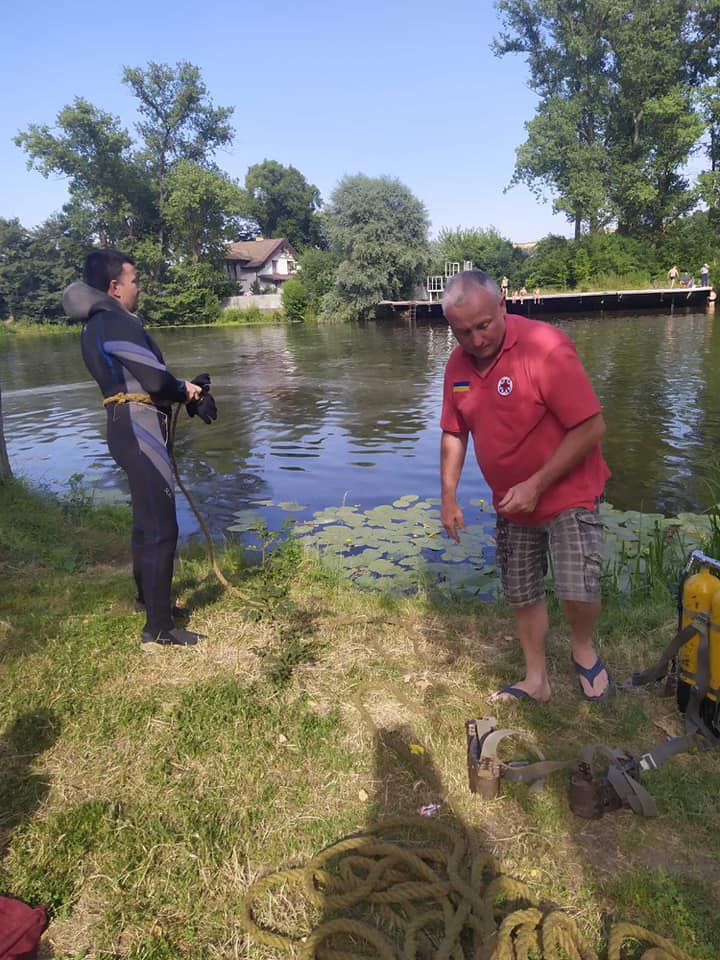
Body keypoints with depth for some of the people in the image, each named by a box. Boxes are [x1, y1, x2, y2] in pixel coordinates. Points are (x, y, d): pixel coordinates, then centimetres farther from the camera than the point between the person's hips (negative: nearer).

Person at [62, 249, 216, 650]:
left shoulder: (98, 325, 18)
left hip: (131, 429, 11)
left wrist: (185, 389, 3)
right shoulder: (117, 322, -14)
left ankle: (148, 599, 37)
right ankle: (159, 629, -3)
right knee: (162, 528, -9)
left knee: (147, 520, 21)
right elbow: (156, 380, -21)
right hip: (139, 431, -11)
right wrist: (187, 391, 1)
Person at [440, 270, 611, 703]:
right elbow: (455, 432, 9)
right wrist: (449, 495, 1)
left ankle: (583, 647, 16)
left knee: (578, 591, -19)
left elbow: (591, 426, -23)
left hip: (568, 493, -5)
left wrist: (536, 485, -24)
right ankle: (536, 680, 36)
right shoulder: (458, 364, -2)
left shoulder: (545, 346, -22)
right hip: (511, 504, 6)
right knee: (522, 596, 14)